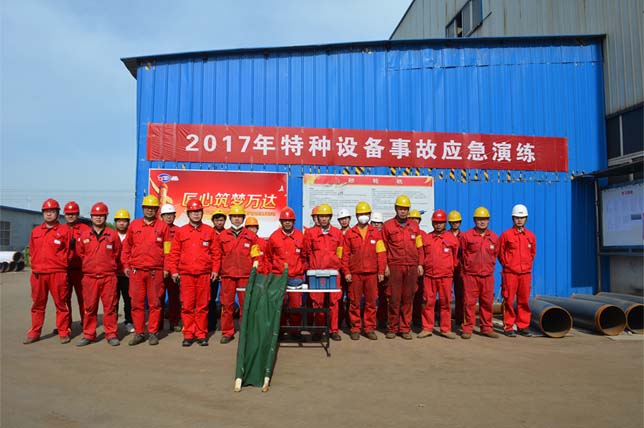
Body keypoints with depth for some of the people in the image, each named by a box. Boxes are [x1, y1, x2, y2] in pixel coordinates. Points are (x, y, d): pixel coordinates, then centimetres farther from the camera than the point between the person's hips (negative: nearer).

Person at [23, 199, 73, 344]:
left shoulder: (64, 231, 1)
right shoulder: (35, 231, 14)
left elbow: (69, 252, 3)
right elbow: (32, 251, 19)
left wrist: (59, 263, -2)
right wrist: (36, 265, 10)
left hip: (58, 273, -4)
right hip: (38, 273, 4)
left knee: (61, 304, 1)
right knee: (37, 305, 10)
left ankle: (63, 333, 9)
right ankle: (34, 333, 20)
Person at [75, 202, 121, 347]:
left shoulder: (113, 235, 3)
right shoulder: (83, 236, 7)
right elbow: (80, 254, 15)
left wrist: (109, 265, 10)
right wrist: (89, 265, 13)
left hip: (109, 276, -1)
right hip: (89, 276, 2)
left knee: (110, 306, 1)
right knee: (89, 307, 6)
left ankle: (111, 334, 8)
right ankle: (88, 335, 16)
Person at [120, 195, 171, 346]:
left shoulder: (163, 226, 4)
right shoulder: (134, 225, 9)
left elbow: (167, 249, 4)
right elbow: (126, 247, 15)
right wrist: (125, 265, 9)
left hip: (155, 271, -2)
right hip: (136, 270, 2)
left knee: (154, 303, 4)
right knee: (137, 303, 6)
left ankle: (153, 333, 14)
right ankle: (139, 333, 16)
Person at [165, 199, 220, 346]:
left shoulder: (209, 231, 7)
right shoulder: (180, 231, 8)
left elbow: (215, 252, 8)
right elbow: (174, 253, 7)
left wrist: (215, 269, 2)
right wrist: (173, 270, 1)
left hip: (204, 274, 0)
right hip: (185, 274, 0)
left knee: (202, 306, 4)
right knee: (187, 306, 2)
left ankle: (201, 334, 13)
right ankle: (188, 335, 12)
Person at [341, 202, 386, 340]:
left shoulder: (376, 233, 8)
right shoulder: (350, 233, 7)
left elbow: (381, 253, 5)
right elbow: (345, 254, 4)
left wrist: (381, 271, -1)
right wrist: (346, 272, -3)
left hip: (372, 273, 1)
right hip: (355, 273, -1)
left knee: (371, 302, 4)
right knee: (354, 302, 3)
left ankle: (369, 328, 15)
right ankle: (355, 328, 13)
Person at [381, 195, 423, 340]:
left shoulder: (414, 226, 13)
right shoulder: (388, 225, 3)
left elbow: (419, 246, 15)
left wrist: (420, 264, 8)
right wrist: (385, 265, -2)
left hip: (412, 267, 3)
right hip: (395, 267, -3)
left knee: (408, 299, 6)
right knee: (394, 299, -2)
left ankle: (405, 328, 15)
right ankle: (392, 328, 10)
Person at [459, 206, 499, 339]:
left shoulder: (494, 237, 8)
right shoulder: (466, 236, -2)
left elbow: (495, 254, 20)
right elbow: (462, 254, 7)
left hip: (488, 275, 3)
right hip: (470, 275, -3)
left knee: (487, 302, 7)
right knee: (470, 302, -2)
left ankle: (486, 328, 19)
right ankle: (467, 329, 6)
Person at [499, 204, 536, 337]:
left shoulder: (531, 236, 8)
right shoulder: (506, 235, -3)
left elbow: (533, 252, 20)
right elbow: (500, 252, 4)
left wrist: (528, 265, 12)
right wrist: (506, 264, 3)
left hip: (526, 273, 4)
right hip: (510, 273, -3)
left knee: (524, 300, 7)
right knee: (509, 300, -1)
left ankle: (523, 326, 17)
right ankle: (508, 327, 6)